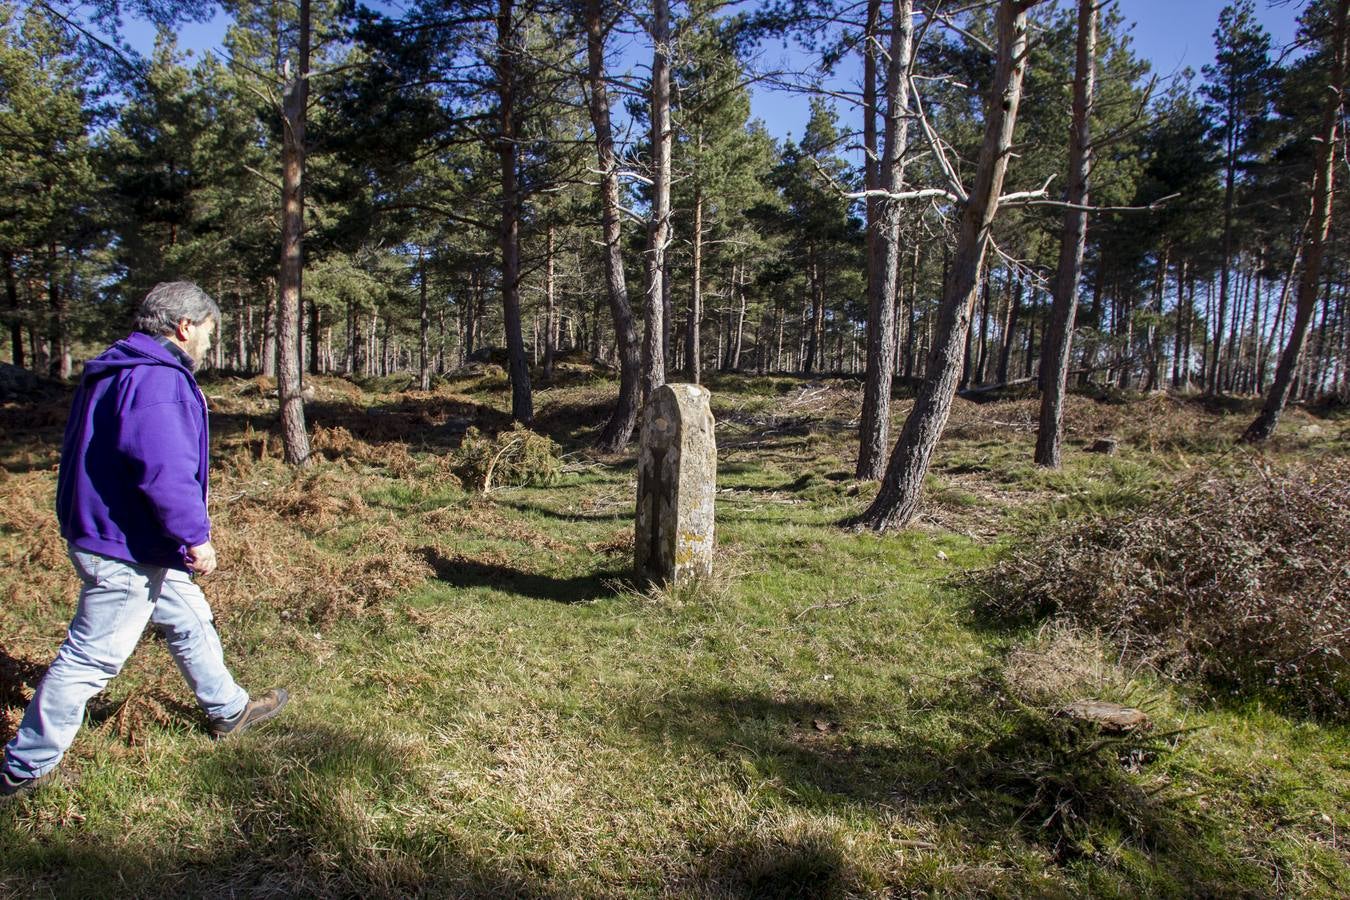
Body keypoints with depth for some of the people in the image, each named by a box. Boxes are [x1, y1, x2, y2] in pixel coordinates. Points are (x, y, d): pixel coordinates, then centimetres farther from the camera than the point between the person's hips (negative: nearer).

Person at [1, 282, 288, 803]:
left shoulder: (117, 372, 12)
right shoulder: (157, 380, -22)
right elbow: (165, 470, -31)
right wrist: (195, 537, -22)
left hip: (143, 547, 11)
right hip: (125, 552, -11)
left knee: (190, 623, 21)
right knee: (91, 658, 3)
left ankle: (229, 710, 37)